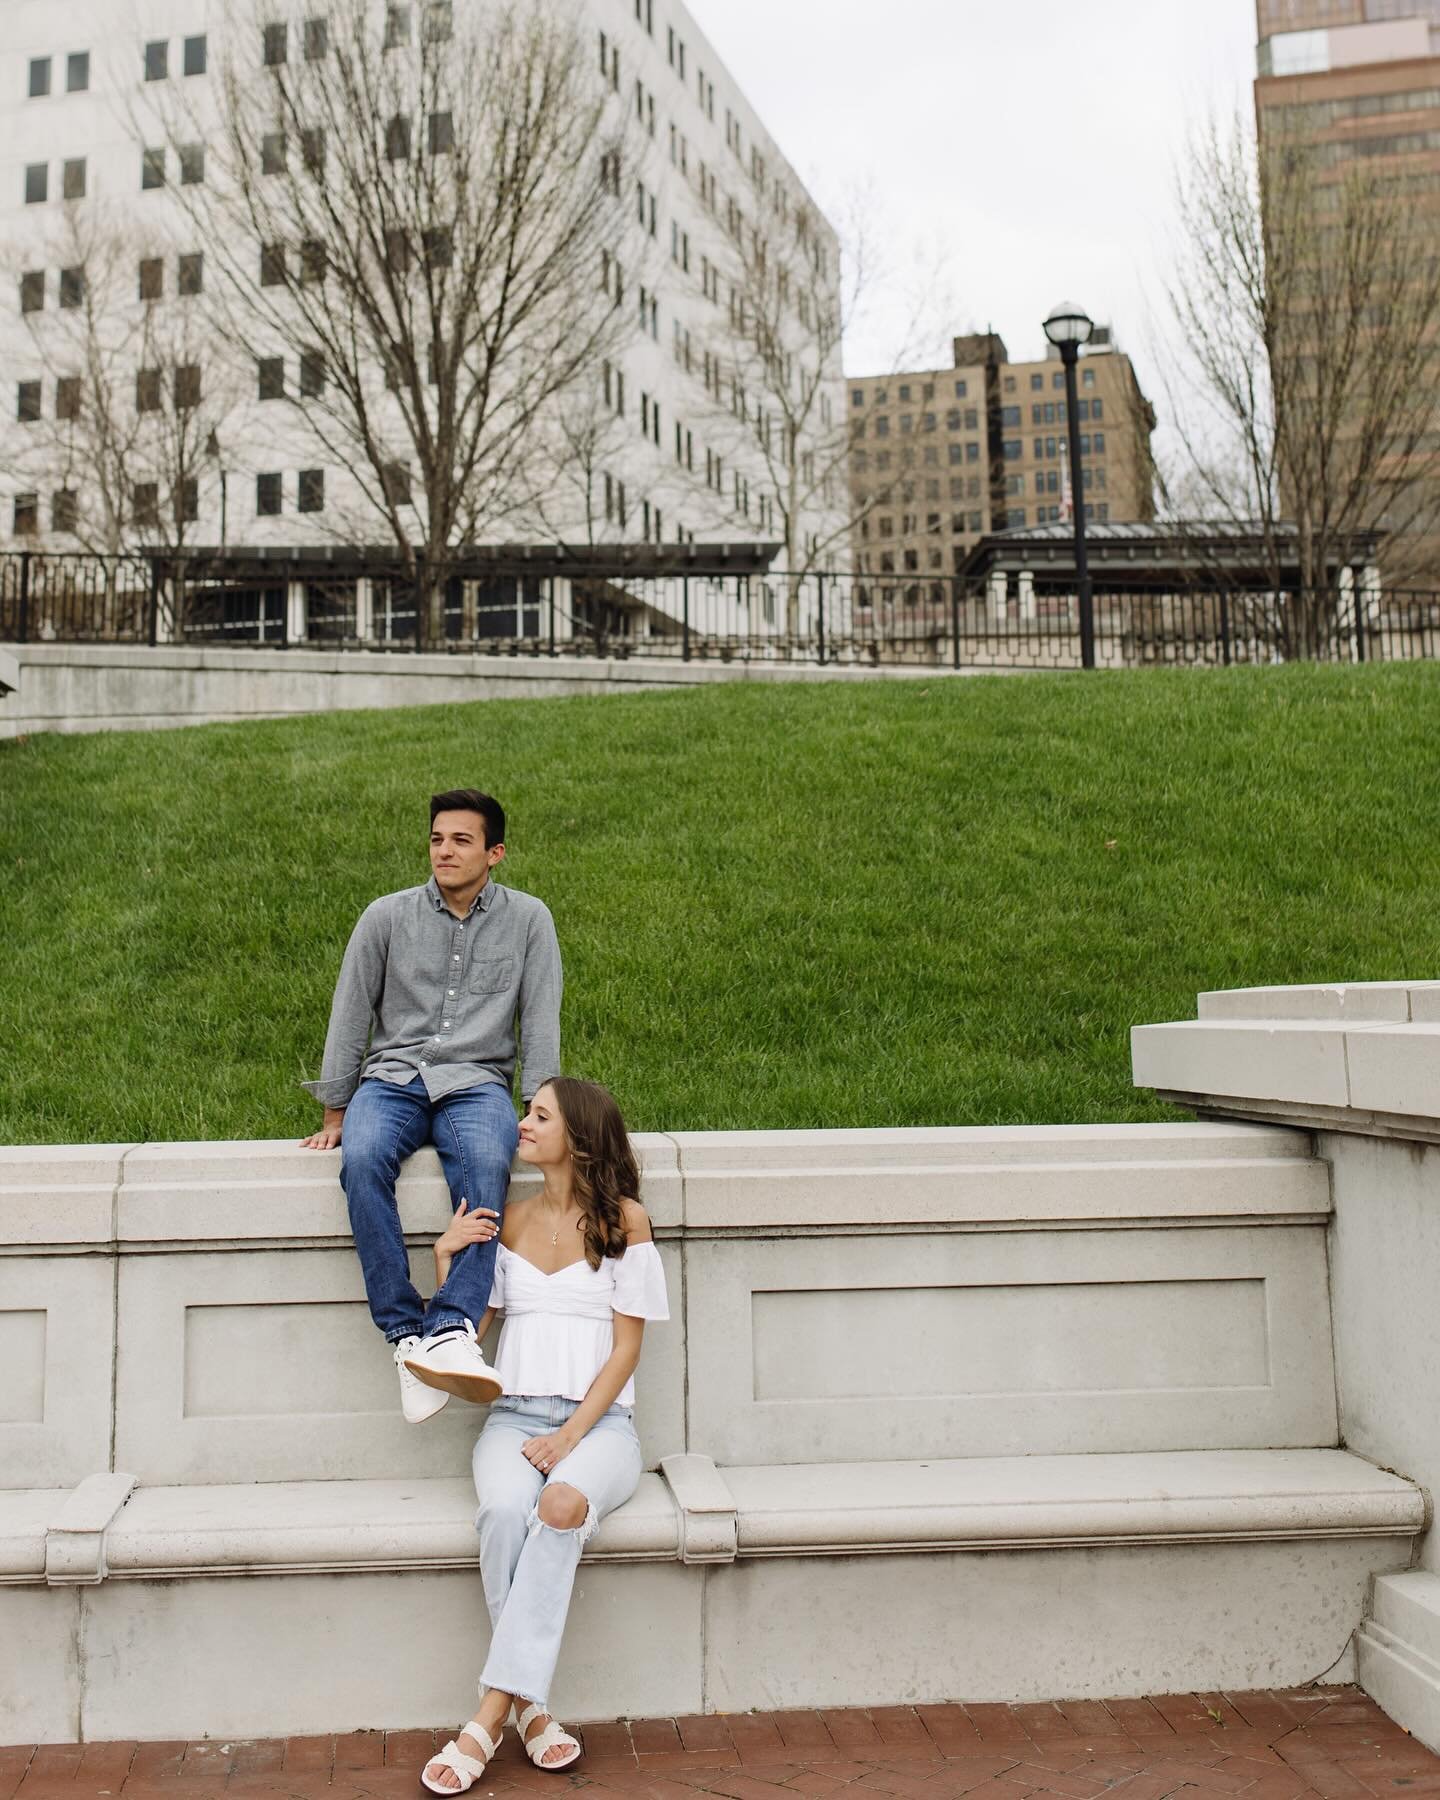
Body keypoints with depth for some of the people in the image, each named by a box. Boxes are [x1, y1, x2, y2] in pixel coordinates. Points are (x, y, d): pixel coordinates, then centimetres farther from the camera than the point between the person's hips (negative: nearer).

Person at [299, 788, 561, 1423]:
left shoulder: (528, 920, 7)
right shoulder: (387, 916, 7)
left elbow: (541, 1025, 5)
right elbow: (349, 1015, 10)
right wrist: (334, 1115, 6)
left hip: (476, 1083, -1)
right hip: (391, 1078, 1)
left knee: (486, 1167, -36)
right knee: (362, 1161, -33)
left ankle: (451, 1328, -44)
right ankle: (406, 1333, -30)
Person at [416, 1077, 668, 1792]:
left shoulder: (623, 1220, 3)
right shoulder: (508, 1222, 14)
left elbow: (626, 1349, -1)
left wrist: (570, 1436, -11)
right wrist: (446, 1260, 1)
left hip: (598, 1420, -3)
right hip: (515, 1414, 3)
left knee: (562, 1506, -35)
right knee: (503, 1512, -31)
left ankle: (491, 1713, -29)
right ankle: (530, 1708, -21)